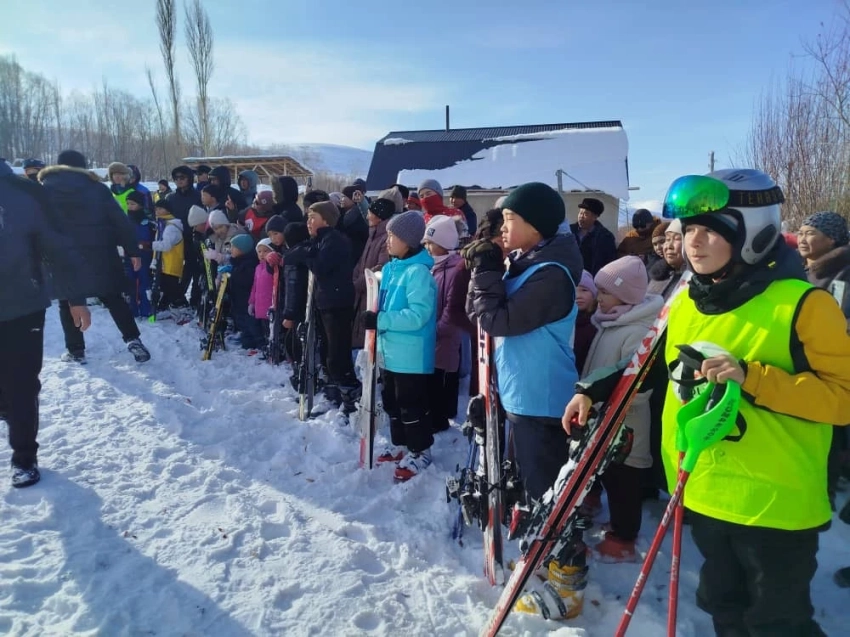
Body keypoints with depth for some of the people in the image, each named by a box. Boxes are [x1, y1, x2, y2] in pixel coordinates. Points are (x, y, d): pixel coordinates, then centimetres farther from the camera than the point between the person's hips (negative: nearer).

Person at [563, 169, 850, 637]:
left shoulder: (801, 303, -15)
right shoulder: (685, 302, 3)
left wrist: (752, 379, -30)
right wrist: (593, 392, 10)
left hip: (776, 503, -5)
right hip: (703, 493, 6)